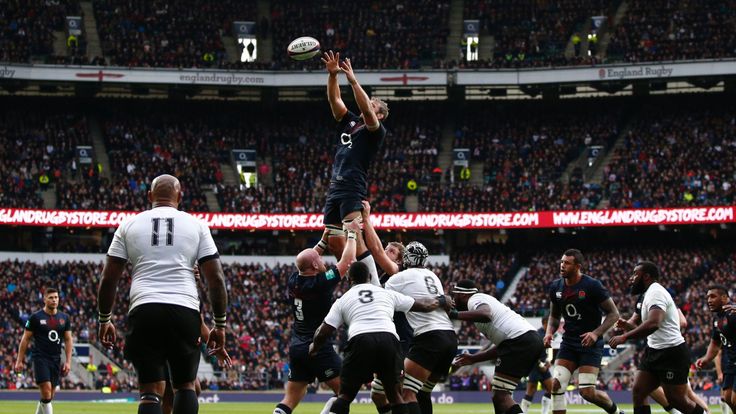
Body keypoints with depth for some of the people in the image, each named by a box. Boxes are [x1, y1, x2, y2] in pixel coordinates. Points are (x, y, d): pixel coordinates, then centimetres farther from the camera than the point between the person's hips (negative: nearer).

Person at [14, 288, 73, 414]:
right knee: (46, 392, -16)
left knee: (49, 396, 6)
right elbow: (25, 339, 1)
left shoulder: (64, 318, 9)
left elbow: (68, 340, 11)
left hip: (56, 360, 5)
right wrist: (19, 360, -2)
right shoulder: (36, 317, -3)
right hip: (40, 358, -5)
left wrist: (68, 361, 4)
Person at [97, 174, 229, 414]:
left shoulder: (130, 225, 13)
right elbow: (216, 278, 6)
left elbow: (108, 279, 11)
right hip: (184, 311, 0)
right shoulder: (196, 225, 12)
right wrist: (220, 325, 13)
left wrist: (104, 320, 23)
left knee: (151, 391, 2)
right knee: (185, 385, 15)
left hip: (144, 311, 0)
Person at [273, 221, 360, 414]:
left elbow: (308, 259, 23)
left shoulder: (293, 281, 3)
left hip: (296, 347, 7)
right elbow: (347, 261, -6)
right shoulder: (320, 283, -14)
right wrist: (352, 233, 6)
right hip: (319, 348, -7)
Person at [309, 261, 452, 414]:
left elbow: (323, 332, 17)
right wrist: (441, 300, 53)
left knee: (345, 396, 10)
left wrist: (314, 347, 39)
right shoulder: (387, 293, 26)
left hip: (360, 340, -1)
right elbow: (423, 305, 32)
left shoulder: (342, 300, 22)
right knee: (395, 396, 16)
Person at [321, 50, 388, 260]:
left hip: (354, 191, -8)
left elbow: (366, 111, -19)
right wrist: (332, 75, -4)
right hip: (334, 189, 8)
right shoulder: (350, 122, 20)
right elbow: (334, 100, 12)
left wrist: (353, 81, -24)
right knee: (334, 243, 5)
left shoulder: (377, 131, 0)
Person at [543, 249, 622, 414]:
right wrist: (549, 333, -2)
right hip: (569, 343, 6)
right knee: (557, 385, -10)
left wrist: (596, 333, -22)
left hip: (590, 344, -6)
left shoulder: (592, 286, -14)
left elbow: (613, 314, -9)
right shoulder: (556, 287, 3)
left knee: (587, 391, -12)